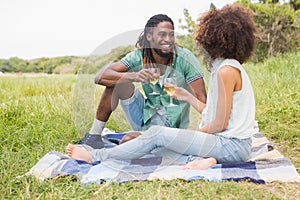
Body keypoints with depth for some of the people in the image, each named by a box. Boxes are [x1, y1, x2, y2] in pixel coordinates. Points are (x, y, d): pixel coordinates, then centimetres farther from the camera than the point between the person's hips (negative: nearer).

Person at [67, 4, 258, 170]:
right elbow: (213, 114, 13)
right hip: (231, 144, 9)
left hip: (232, 145, -9)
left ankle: (95, 157, -6)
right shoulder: (228, 68, 15)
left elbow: (220, 123, -16)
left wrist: (187, 137, -4)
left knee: (157, 134, -13)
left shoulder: (227, 71, -16)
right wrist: (188, 97, 20)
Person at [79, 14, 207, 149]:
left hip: (171, 126, -3)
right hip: (145, 115, 3)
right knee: (116, 82, -17)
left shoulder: (185, 58, -14)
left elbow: (201, 98, -16)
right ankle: (94, 135, -8)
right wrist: (133, 76, -36)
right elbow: (100, 77, -18)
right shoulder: (139, 56, -8)